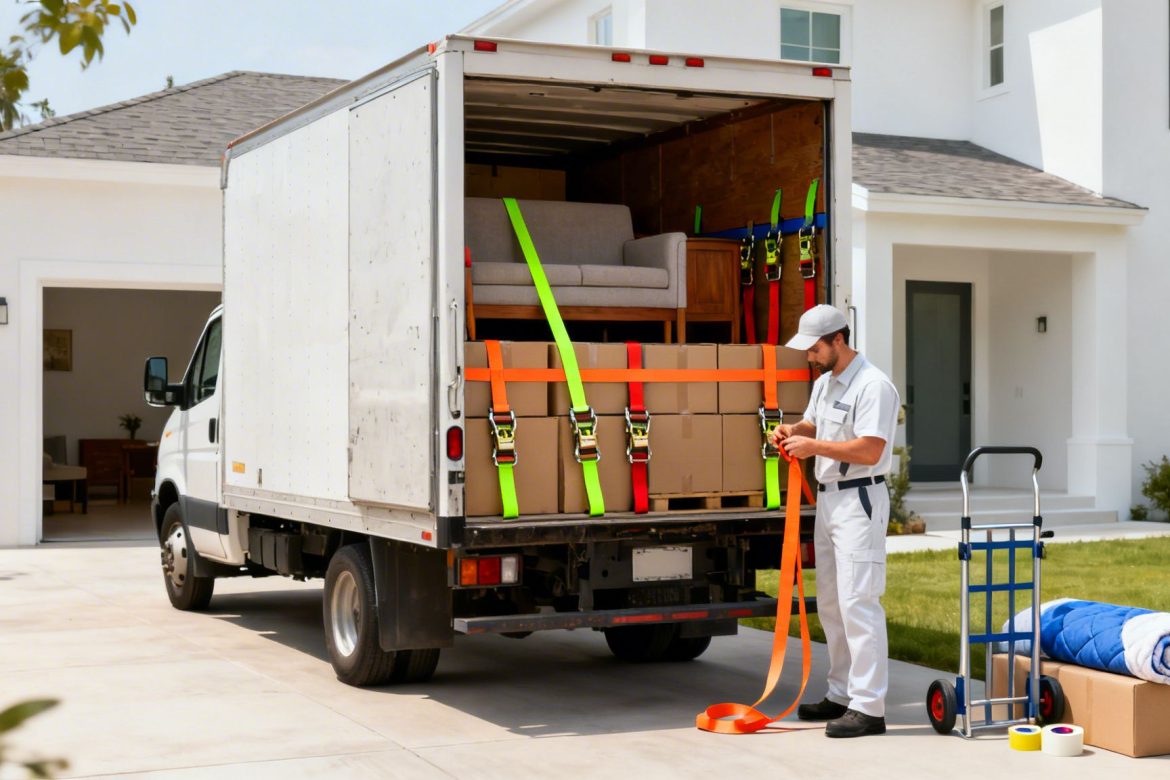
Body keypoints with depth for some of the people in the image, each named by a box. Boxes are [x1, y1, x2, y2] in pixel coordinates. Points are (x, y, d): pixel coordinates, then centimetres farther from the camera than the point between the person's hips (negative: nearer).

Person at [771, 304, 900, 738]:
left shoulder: (873, 386, -16)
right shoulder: (824, 382, 13)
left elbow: (870, 450, -23)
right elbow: (814, 425, 27)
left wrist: (814, 447, -19)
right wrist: (793, 431, 5)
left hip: (859, 499, -10)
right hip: (828, 498, 10)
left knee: (858, 602, -11)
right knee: (830, 602, 15)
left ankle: (869, 707, -9)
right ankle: (841, 694, 25)